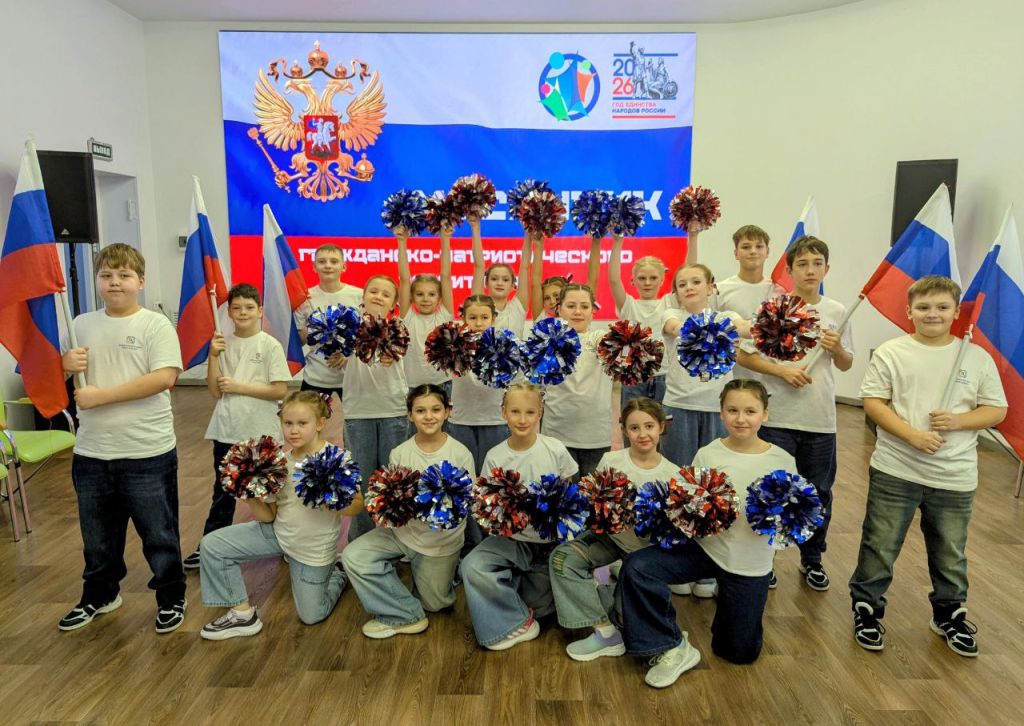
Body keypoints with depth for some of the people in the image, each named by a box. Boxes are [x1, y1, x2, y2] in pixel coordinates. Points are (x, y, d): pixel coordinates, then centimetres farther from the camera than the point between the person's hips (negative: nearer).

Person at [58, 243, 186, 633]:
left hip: (148, 453, -5)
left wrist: (101, 396, -19)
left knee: (159, 533, 9)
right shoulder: (81, 325, 7)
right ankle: (99, 595, 42)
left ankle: (171, 598, 28)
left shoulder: (156, 325, -8)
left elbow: (164, 378, -20)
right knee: (97, 535, 21)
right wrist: (64, 363, -7)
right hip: (91, 452, 5)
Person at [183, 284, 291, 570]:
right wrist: (213, 356, -11)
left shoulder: (270, 345, -7)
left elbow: (280, 390, -13)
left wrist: (239, 387, -15)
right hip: (227, 430, 3)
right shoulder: (223, 344, 3)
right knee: (223, 491, 14)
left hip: (260, 431, -3)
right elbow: (214, 390, 0)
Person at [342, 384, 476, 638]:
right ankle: (407, 616, -4)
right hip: (402, 529, 3)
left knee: (434, 603, 6)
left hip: (441, 539, -2)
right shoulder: (399, 454, -5)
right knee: (353, 557, -17)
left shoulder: (461, 455, -12)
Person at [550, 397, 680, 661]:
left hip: (645, 541, 0)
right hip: (609, 532, 1)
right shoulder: (610, 461, -3)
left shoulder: (671, 473, -2)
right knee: (562, 557, -21)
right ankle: (605, 631, -16)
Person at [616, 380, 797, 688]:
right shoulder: (707, 455, -7)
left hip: (750, 563, 0)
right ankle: (672, 649, -5)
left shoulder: (782, 461, -7)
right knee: (635, 568, -22)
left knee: (741, 652, 9)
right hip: (706, 545, 0)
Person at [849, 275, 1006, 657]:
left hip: (955, 477, 2)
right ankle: (867, 607, 26)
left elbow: (996, 410, 5)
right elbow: (873, 402, -7)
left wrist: (958, 420, -15)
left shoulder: (977, 357, 2)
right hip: (895, 470, -2)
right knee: (880, 544, 7)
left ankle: (950, 614, 39)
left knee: (951, 552, 17)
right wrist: (913, 435, -19)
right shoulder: (891, 352, -4)